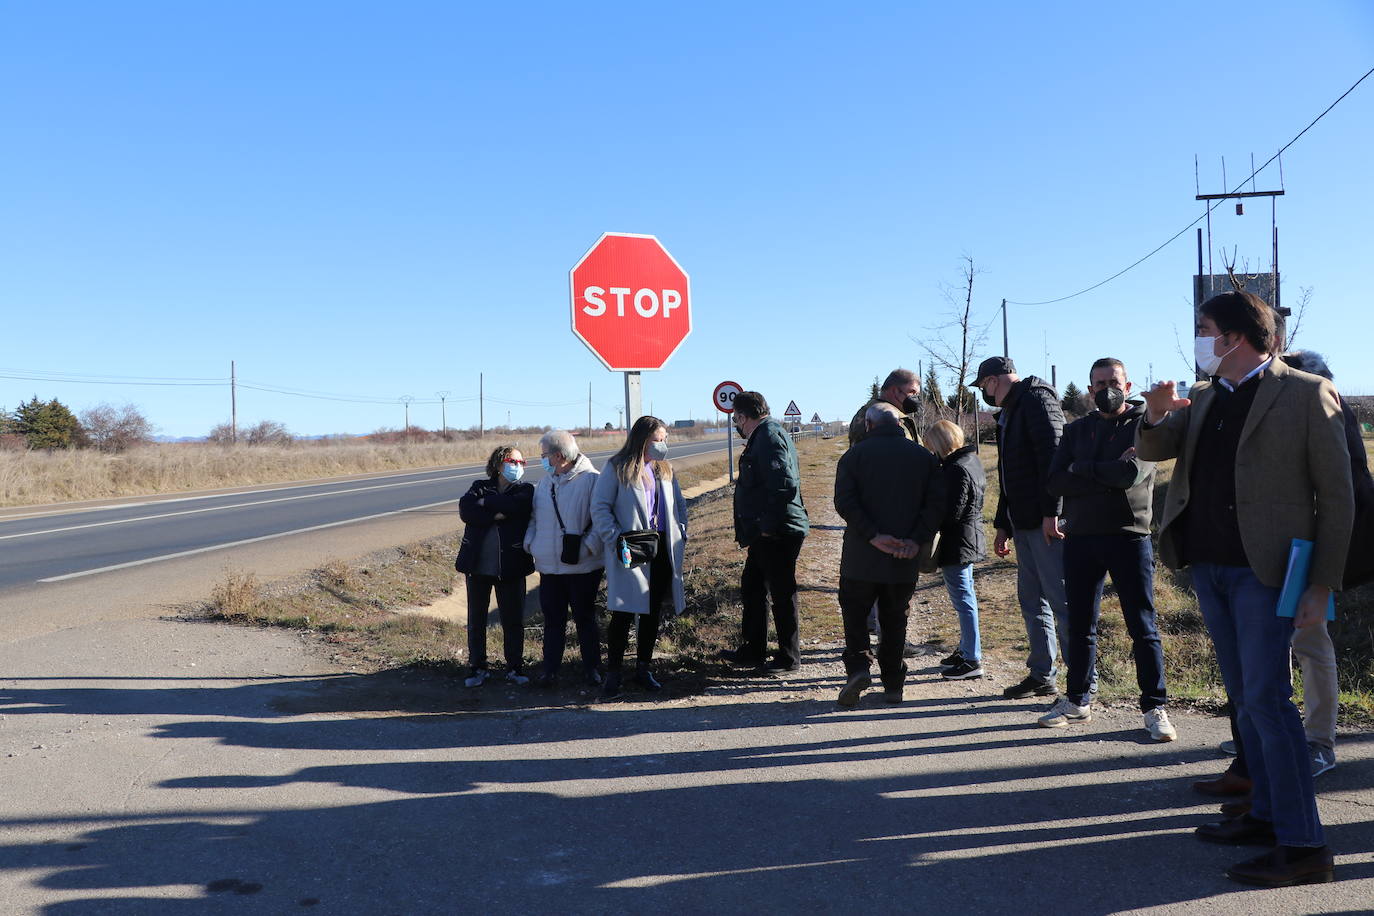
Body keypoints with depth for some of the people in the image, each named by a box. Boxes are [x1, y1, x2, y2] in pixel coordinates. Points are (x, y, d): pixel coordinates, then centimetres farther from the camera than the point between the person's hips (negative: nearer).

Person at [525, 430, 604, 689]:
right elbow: (533, 516, 17)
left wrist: (589, 546, -19)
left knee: (585, 618, 8)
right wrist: (530, 542, 2)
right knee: (553, 619, 9)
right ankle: (549, 670, 17)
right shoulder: (544, 482, 10)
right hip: (549, 565, 5)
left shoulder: (591, 480, -10)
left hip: (582, 566, -5)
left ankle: (591, 668, 20)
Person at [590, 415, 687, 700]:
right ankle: (613, 674, 6)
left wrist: (680, 532, 7)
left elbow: (678, 503, 21)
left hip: (662, 549, 6)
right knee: (624, 613, -5)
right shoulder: (617, 468, -6)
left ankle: (643, 668, 24)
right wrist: (616, 540, -17)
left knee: (653, 612, 11)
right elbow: (600, 507, -9)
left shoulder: (664, 469, 13)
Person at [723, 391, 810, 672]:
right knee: (751, 588, 18)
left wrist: (769, 525, -22)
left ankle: (789, 658, 14)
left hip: (778, 533, -11)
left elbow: (785, 484, -27)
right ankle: (752, 651, 29)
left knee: (782, 595, 1)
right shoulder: (763, 436, 15)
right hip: (766, 533, 11)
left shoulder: (769, 436, -17)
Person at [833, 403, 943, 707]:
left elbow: (844, 501, -12)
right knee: (894, 617, 13)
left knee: (854, 611, 11)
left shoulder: (855, 454, 1)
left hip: (861, 556, -2)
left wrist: (873, 535, -15)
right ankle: (893, 684, 15)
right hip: (904, 558, 2)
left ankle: (859, 666, -8)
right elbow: (937, 502, -3)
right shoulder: (923, 456, 7)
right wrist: (917, 540, -9)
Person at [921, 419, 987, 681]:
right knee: (966, 597, 20)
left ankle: (972, 660, 2)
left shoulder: (957, 469, -22)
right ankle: (967, 650, 32)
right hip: (971, 538, 11)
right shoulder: (972, 460, 9)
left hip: (957, 541, -11)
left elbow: (951, 513, -24)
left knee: (963, 600, -4)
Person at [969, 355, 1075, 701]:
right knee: (1032, 601, 13)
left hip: (1046, 522, -10)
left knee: (1061, 600, -8)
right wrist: (1002, 525, 24)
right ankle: (1042, 676, 20)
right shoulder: (1009, 413, 23)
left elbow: (1053, 455, -18)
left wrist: (1051, 512, -23)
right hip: (1023, 523, 10)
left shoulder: (1036, 398, -6)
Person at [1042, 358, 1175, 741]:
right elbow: (1056, 482, -3)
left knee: (1143, 627, 0)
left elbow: (1132, 473, -17)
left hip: (1129, 537, -4)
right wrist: (1108, 473, -11)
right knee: (1079, 626, 12)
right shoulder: (1076, 430, 12)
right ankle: (1077, 701, 24)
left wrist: (1082, 468, -7)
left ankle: (1155, 707, 9)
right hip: (1081, 539, 4)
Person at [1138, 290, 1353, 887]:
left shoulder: (1307, 394, -6)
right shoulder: (1204, 399, 13)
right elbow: (1152, 451, 12)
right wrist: (1155, 418, -11)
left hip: (1265, 569, -7)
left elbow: (1336, 496, -7)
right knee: (1244, 698, 13)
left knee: (1266, 698, -10)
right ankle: (1268, 815, 25)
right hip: (1208, 566, 7)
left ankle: (1303, 846, -3)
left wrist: (1322, 585, -11)